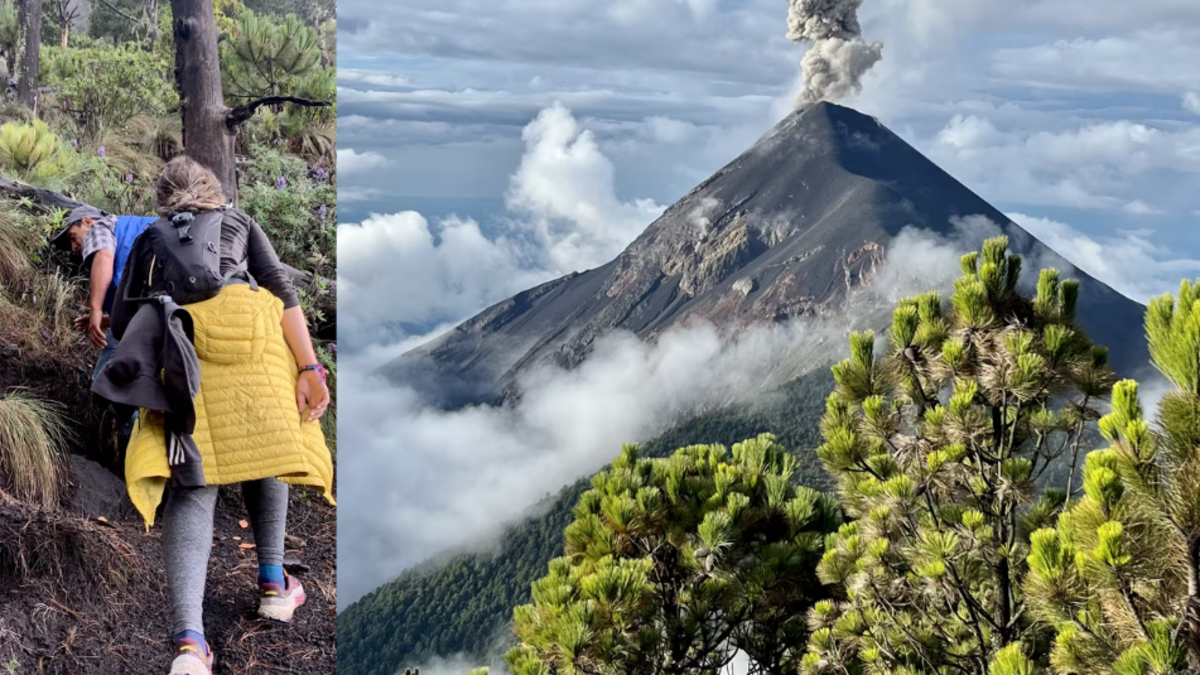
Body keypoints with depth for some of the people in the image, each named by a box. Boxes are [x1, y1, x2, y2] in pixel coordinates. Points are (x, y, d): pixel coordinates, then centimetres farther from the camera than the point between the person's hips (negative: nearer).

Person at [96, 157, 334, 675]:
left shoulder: (149, 237, 31)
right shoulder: (239, 220, 28)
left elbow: (121, 321, 21)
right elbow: (281, 289, 11)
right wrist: (308, 369, 5)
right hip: (247, 322, -1)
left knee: (191, 481, -5)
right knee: (261, 444, 22)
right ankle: (272, 582, 22)